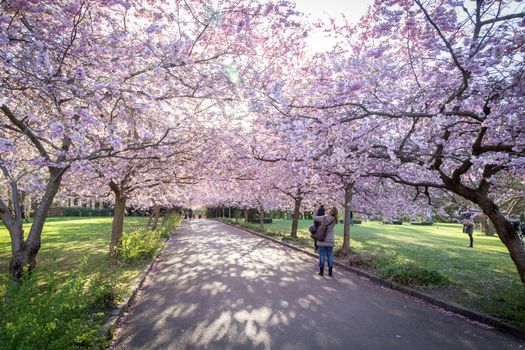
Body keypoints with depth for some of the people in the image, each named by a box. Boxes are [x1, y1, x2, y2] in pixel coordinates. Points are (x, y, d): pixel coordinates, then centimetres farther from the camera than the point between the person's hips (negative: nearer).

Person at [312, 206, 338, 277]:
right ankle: (330, 272, 15)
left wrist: (317, 209, 4)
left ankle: (321, 271, 12)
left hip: (322, 239, -3)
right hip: (330, 240, 3)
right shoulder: (334, 220, -3)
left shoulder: (324, 218, -15)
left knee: (322, 255, 6)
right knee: (330, 255, 11)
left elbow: (314, 217, -6)